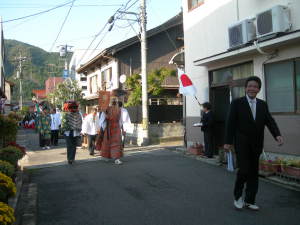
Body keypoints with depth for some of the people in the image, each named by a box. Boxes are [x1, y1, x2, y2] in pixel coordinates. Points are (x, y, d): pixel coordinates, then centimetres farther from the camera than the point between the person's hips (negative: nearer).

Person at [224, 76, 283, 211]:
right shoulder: (237, 103, -3)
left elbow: (269, 121, 0)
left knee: (254, 173, 9)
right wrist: (228, 142, -9)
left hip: (256, 144, 5)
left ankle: (249, 200, 22)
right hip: (242, 144, -4)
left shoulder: (263, 105, 9)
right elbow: (230, 123, -6)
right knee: (244, 170, -8)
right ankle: (238, 196, 17)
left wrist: (277, 135, -18)